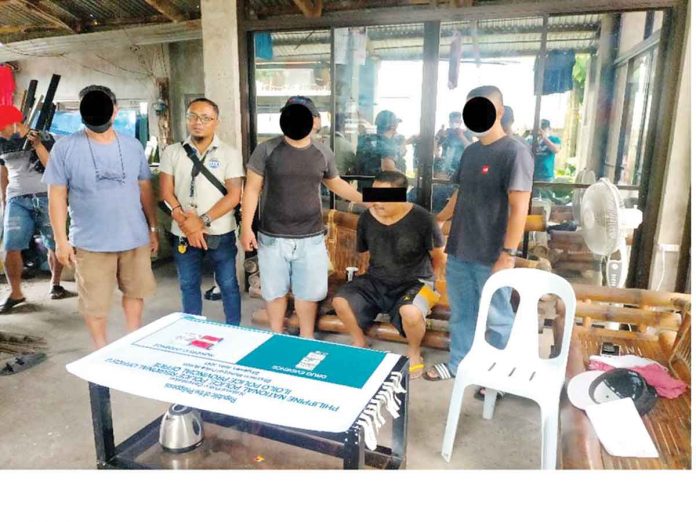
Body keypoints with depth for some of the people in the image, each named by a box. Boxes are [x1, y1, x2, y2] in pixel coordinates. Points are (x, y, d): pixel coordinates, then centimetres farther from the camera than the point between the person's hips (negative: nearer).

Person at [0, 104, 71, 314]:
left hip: (46, 198, -3)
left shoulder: (43, 138, 1)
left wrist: (37, 144, -17)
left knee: (55, 246, 0)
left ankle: (55, 285, 20)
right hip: (17, 201, 3)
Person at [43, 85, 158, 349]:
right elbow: (57, 196, -4)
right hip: (90, 242, -3)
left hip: (135, 238, 3)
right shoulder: (65, 147, -5)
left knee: (135, 292, 17)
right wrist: (61, 240, -7)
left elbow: (145, 189, 9)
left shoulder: (133, 146, 4)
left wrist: (153, 228, 9)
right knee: (94, 302, 8)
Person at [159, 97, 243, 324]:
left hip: (221, 233, -2)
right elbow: (166, 192, 0)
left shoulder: (230, 153, -3)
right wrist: (185, 223, -14)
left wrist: (203, 221, -16)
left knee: (228, 285, 7)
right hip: (183, 234, 3)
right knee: (189, 286, 14)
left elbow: (234, 195, -10)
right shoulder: (172, 152, 4)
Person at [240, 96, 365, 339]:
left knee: (308, 291, 12)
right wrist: (246, 227, -9)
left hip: (310, 238, 2)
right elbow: (252, 189, -3)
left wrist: (365, 199, 12)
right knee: (275, 290, 12)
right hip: (272, 238, -1)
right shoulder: (266, 150, -5)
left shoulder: (323, 152, 3)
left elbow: (335, 183, 19)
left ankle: (306, 339, 32)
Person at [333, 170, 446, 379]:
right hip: (376, 281, 4)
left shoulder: (421, 218, -16)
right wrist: (374, 273, 9)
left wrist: (423, 280, 5)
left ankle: (414, 353, -1)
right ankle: (360, 344, 12)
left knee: (410, 312, -36)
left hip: (413, 283, -4)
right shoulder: (366, 218, -4)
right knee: (340, 302, -17)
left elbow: (439, 256, -2)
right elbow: (361, 251, 14)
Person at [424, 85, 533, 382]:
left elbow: (519, 208, -17)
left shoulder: (515, 152, -12)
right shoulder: (470, 152, 11)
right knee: (461, 312, 18)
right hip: (459, 251, 7)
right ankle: (457, 364, 35)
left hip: (491, 257, -7)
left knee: (496, 318, 8)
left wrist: (508, 254, -22)